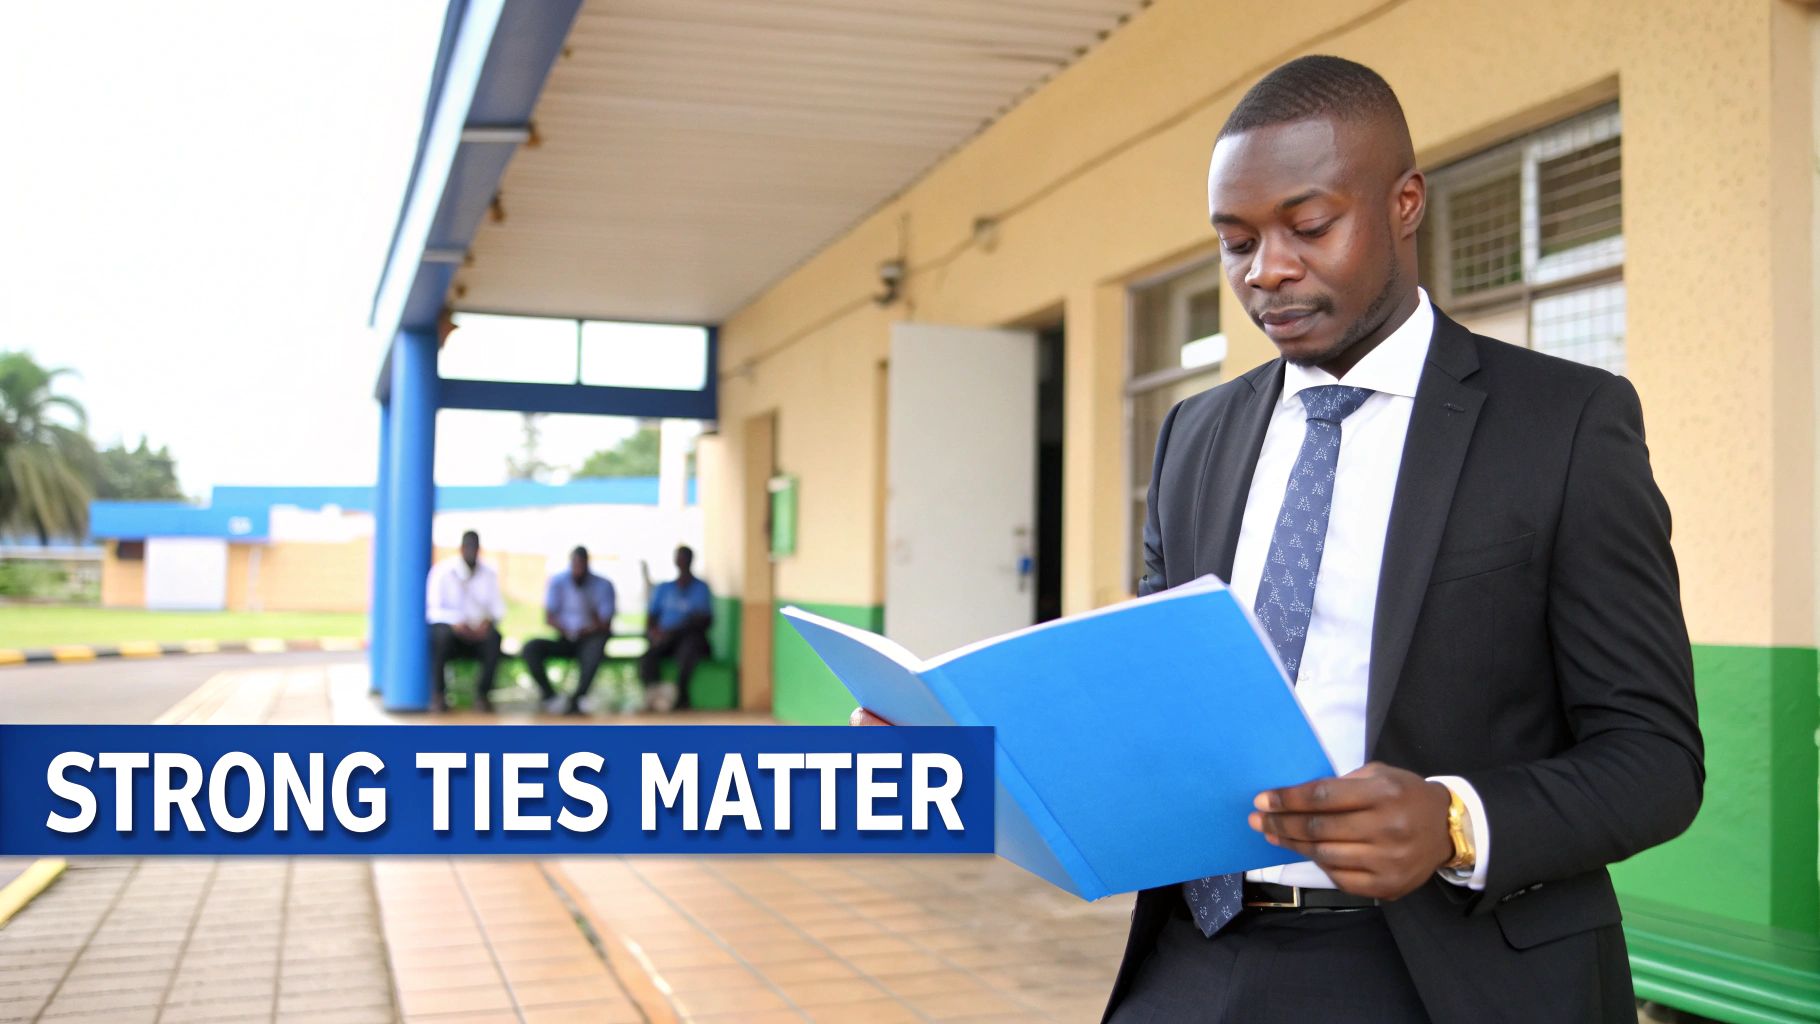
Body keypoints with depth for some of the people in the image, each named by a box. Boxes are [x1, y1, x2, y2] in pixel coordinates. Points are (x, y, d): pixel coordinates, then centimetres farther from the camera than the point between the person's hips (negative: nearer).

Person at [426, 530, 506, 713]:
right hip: (451, 627, -2)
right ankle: (437, 694, -25)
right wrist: (456, 622, -31)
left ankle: (483, 692, -23)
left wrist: (488, 619, -22)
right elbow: (434, 609, -12)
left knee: (493, 636, -31)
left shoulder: (488, 574, 8)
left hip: (478, 631, 2)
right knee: (441, 634, -37)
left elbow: (498, 606, 3)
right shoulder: (443, 571, -4)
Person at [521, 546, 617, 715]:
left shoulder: (604, 585, -4)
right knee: (531, 648, -24)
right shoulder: (557, 581, 1)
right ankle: (550, 697, -29)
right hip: (565, 639, 2)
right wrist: (565, 630, -21)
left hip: (590, 638, -2)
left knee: (595, 647, -38)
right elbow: (548, 617, -3)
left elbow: (605, 625, -8)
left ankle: (576, 699, -42)